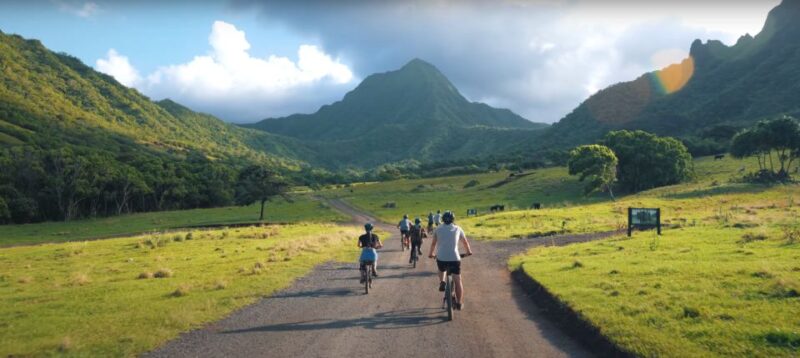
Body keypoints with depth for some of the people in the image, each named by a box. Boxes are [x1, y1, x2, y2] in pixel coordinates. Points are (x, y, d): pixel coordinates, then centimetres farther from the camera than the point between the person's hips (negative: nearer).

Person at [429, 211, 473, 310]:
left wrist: (431, 254, 28)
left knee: (441, 270, 36)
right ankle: (459, 303, 8)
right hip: (454, 258, -1)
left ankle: (442, 283, 15)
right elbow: (465, 242, 21)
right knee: (457, 281, 8)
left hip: (441, 258, 1)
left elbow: (433, 243, 11)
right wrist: (469, 251, 38)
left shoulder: (438, 229, 8)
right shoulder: (458, 229, 9)